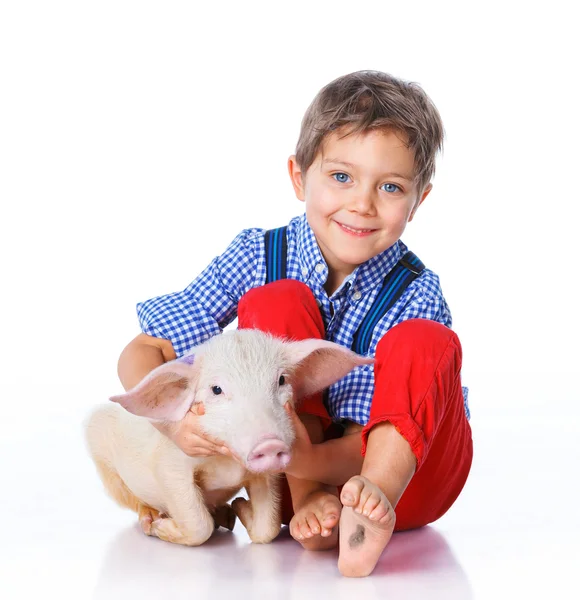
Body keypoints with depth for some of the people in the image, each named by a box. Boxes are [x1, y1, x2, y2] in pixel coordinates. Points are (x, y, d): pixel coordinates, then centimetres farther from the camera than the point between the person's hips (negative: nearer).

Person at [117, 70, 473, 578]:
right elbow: (141, 354, -11)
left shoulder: (416, 295, -17)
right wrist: (173, 417, -33)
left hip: (403, 470, -1)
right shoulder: (257, 258, -13)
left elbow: (384, 423, -22)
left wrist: (312, 461, -43)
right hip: (291, 471, 1)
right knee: (274, 303, -22)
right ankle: (309, 502, -27)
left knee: (424, 344, -28)